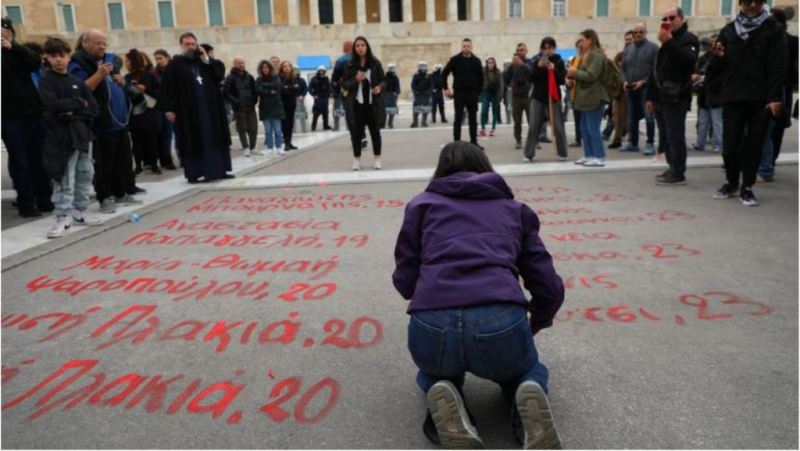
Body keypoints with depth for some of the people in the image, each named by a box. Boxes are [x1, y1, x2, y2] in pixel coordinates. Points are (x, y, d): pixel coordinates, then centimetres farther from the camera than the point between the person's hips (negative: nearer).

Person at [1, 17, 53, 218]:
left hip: (33, 113, 3)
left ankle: (44, 199, 18)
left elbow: (36, 63, -8)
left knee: (39, 159, 8)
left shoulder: (18, 52, 12)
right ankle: (26, 203, 9)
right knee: (20, 162, 1)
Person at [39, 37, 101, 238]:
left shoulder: (77, 82, 10)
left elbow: (94, 109, 3)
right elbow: (53, 105, -20)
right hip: (61, 137, -5)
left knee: (85, 176, 11)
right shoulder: (46, 82, -2)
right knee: (64, 180, -5)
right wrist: (79, 103, -9)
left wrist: (74, 112, -13)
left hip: (83, 134, 5)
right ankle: (63, 217, 3)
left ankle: (80, 212, 24)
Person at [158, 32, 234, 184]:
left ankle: (220, 170, 12)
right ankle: (195, 173, 2)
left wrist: (207, 60, -6)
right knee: (194, 141, -2)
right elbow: (167, 86, -7)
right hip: (188, 110, -5)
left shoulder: (204, 61, 14)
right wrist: (169, 109, -14)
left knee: (215, 138, 6)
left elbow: (219, 76, 3)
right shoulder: (175, 63, -1)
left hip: (210, 107, 5)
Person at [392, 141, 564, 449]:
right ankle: (528, 393, 1)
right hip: (501, 322, 0)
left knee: (433, 371, 38)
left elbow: (404, 281, 16)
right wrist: (534, 326, 41)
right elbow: (550, 288, 20)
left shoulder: (423, 203, 21)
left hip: (431, 325, 0)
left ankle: (442, 394, 3)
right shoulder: (514, 208, 24)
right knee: (525, 369, 36)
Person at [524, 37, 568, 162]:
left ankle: (562, 154, 10)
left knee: (558, 127, 0)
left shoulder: (559, 61, 1)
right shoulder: (537, 61, 5)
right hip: (538, 97, 1)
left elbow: (562, 80, -5)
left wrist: (554, 69, -19)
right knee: (533, 126, -4)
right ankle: (529, 154, 0)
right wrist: (538, 67, -17)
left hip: (554, 97, -1)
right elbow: (532, 79, -3)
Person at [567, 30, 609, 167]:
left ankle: (599, 157, -3)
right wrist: (572, 74, 9)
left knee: (593, 129, -8)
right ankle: (589, 155, 18)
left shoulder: (596, 55, -11)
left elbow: (591, 75, -20)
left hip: (594, 98, -10)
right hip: (586, 98, 10)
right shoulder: (586, 55, 19)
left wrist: (575, 72, -9)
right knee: (584, 128, 11)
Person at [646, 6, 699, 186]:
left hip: (676, 98, -9)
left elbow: (688, 60, -26)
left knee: (675, 136, -10)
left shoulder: (689, 39, -4)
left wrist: (669, 42, -31)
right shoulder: (666, 43, 23)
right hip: (661, 98, 9)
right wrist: (651, 96, 20)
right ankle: (673, 169, 20)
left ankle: (678, 174, -7)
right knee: (665, 137, 12)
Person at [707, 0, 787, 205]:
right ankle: (731, 182, 22)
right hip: (732, 98, 2)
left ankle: (747, 187, 12)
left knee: (754, 145, 3)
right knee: (730, 144, 2)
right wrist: (717, 57, -11)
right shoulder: (728, 31, 11)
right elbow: (716, 69, 13)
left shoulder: (774, 29, 3)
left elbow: (779, 65, -5)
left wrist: (775, 97, -15)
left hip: (761, 99, -2)